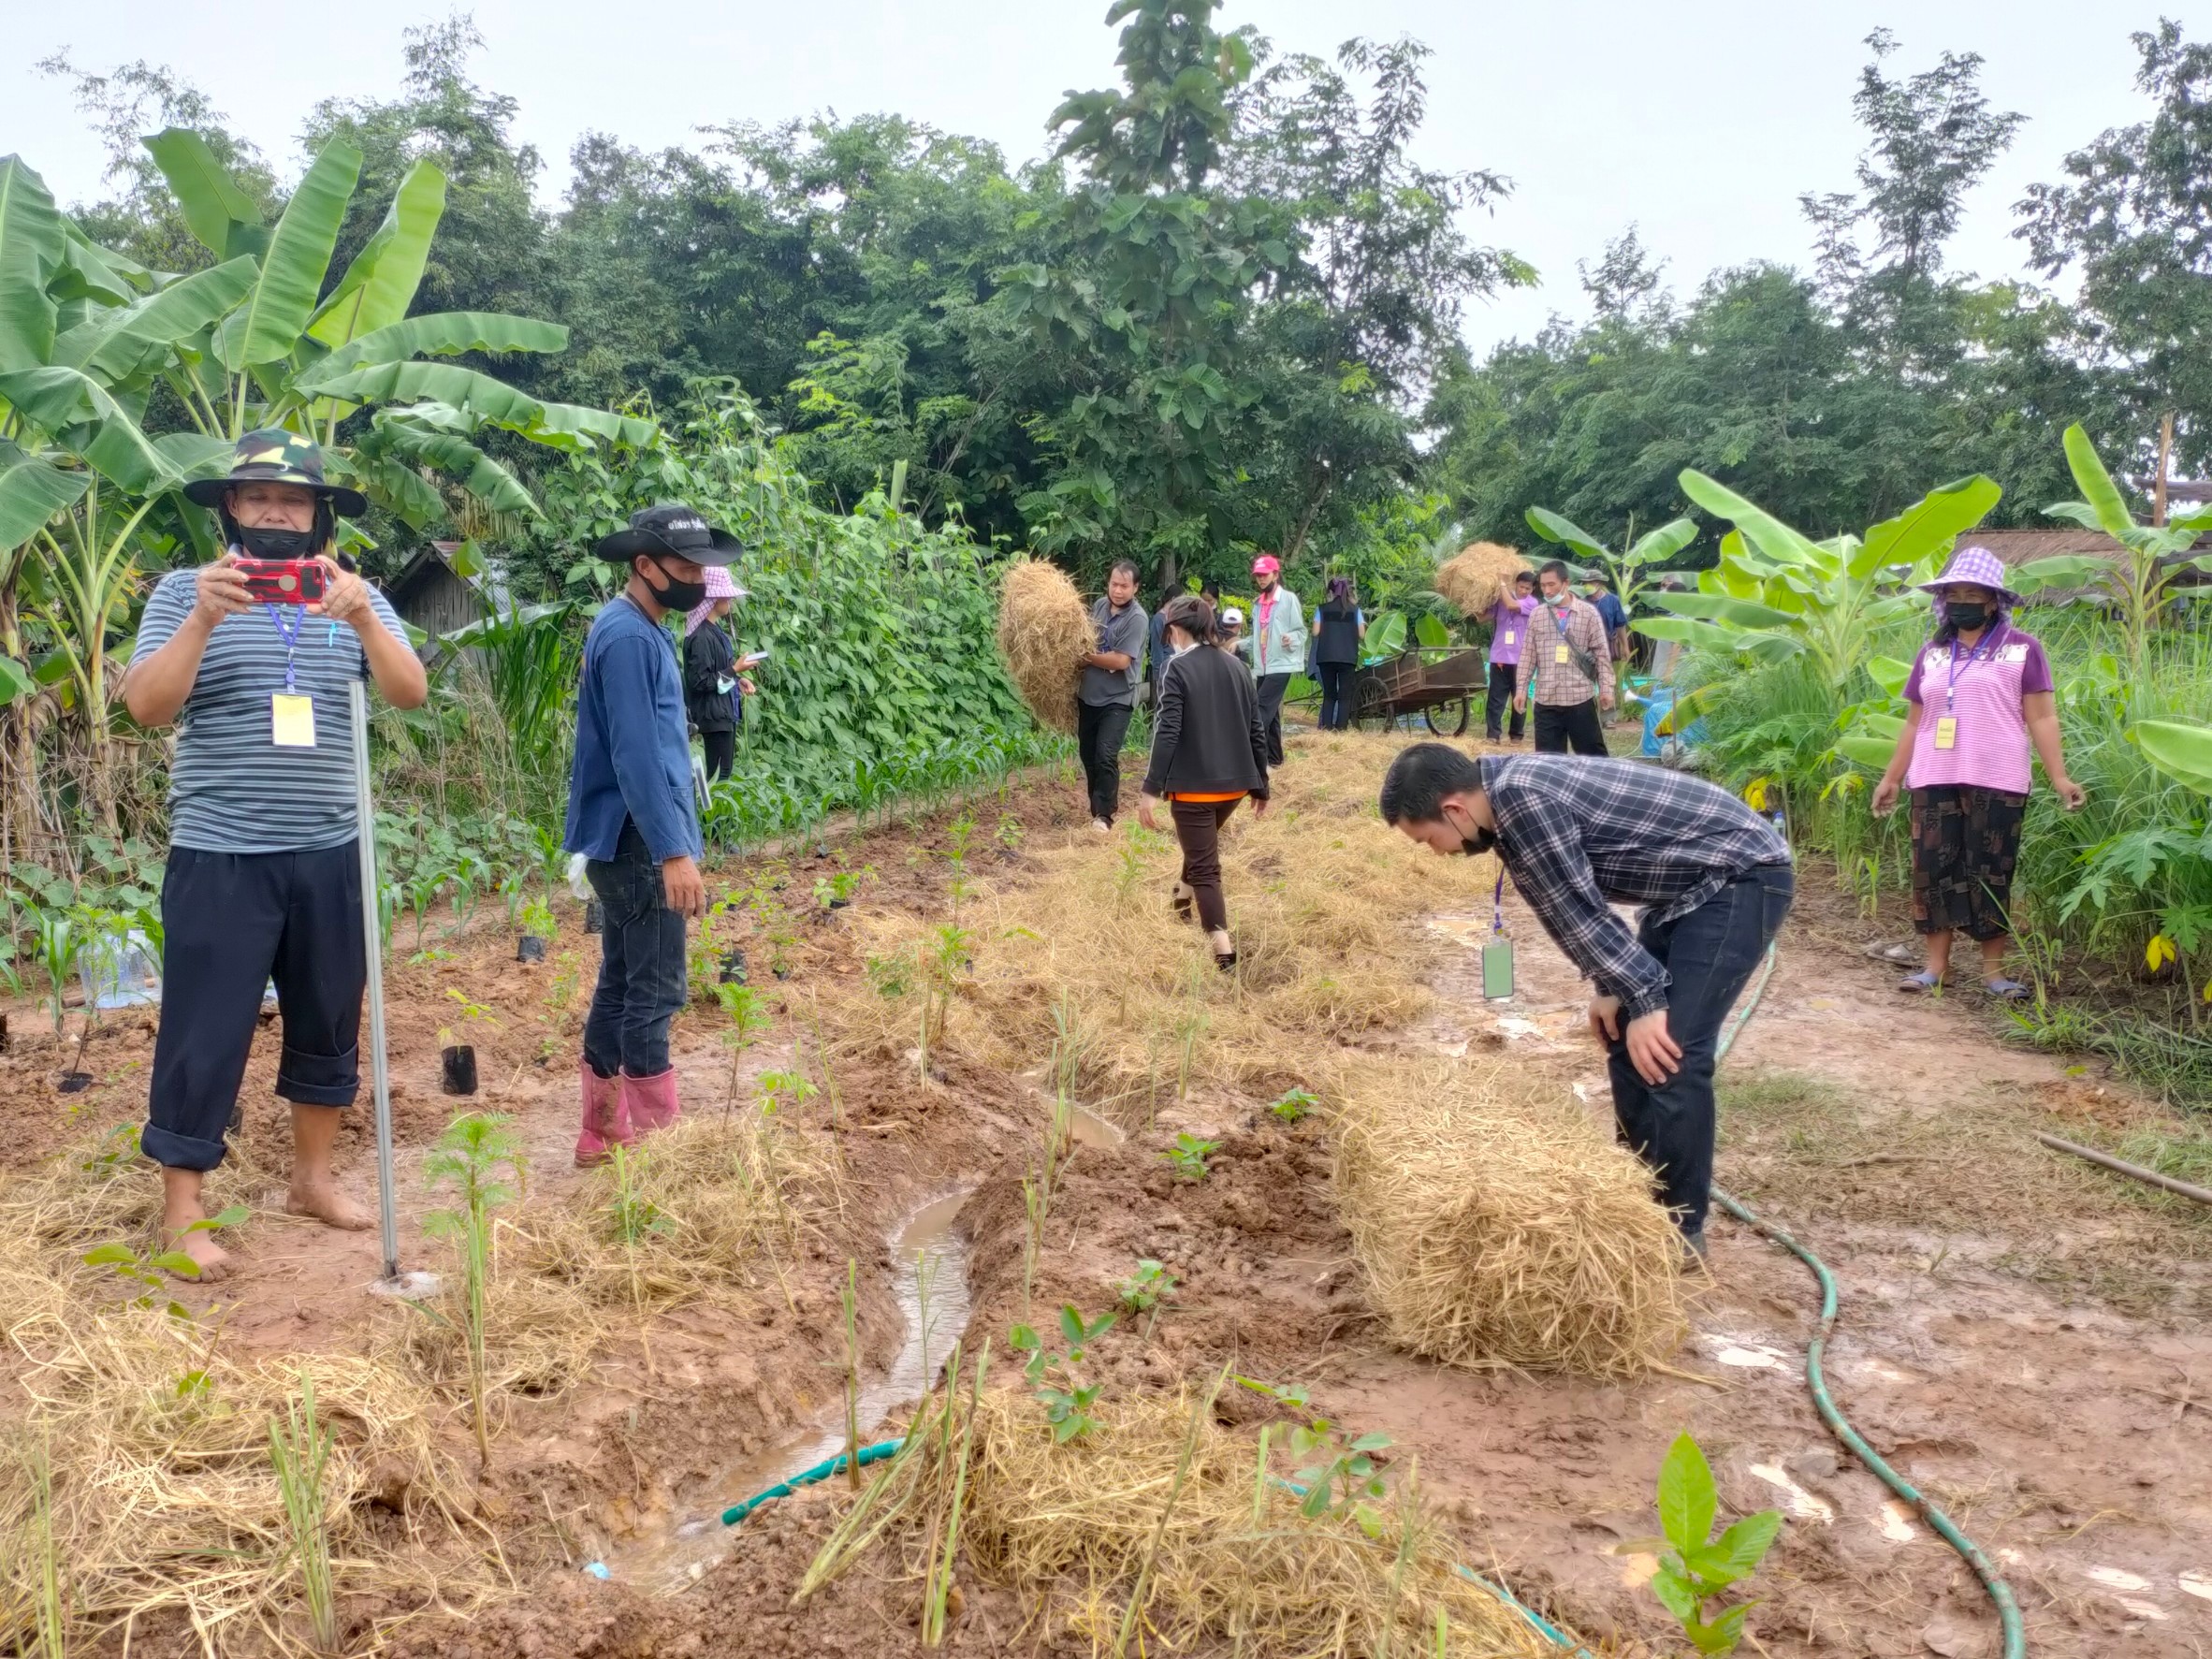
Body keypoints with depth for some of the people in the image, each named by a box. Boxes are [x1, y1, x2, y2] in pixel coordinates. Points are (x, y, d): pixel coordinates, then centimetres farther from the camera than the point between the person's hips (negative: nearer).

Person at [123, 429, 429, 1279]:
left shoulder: (353, 596, 5)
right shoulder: (185, 590, -2)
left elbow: (411, 693, -9)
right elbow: (145, 706, -14)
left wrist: (362, 619, -26)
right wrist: (204, 620, -29)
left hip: (329, 853, 4)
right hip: (219, 857, -3)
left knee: (328, 1024, 14)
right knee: (205, 1036, 1)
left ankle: (312, 1177, 32)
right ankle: (181, 1212, 15)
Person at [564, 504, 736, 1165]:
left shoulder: (645, 631, 14)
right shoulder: (627, 636, -17)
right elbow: (634, 755, -23)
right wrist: (673, 851, -26)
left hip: (628, 841, 10)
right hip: (637, 841, -10)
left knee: (621, 985, 14)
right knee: (654, 991, -4)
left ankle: (603, 1133, 22)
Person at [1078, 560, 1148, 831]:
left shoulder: (1136, 618, -15)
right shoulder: (1100, 605, 5)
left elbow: (1121, 661, -21)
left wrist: (1088, 657, -13)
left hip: (1117, 699, -7)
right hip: (1088, 695, 7)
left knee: (1106, 756, -13)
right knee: (1088, 754, 14)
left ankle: (1103, 814, -5)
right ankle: (1105, 802, 31)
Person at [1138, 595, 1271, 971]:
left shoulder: (1179, 668, -10)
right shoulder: (1237, 667, 9)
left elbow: (1167, 732, -18)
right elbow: (1257, 731, 10)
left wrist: (1151, 789, -18)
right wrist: (1260, 785, 18)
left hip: (1193, 784, -6)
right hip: (1235, 783, 6)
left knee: (1204, 866, -1)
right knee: (1203, 844, 32)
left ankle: (1224, 952, -11)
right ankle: (1184, 900, 52)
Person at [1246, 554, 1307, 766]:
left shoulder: (1289, 598, -6)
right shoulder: (1258, 603, 15)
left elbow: (1301, 631, -5)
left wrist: (1291, 639, -25)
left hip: (1281, 665, -7)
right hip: (1262, 667, 7)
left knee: (1262, 709, -16)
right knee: (1271, 712, 10)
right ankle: (1273, 757, 17)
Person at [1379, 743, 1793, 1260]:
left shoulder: (1522, 800, -25)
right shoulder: (1513, 788, 5)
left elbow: (1577, 911, -21)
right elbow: (1578, 902, 13)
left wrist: (1643, 1000, -15)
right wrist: (1611, 989, 10)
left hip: (1742, 875, -10)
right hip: (1697, 883, 10)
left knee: (1670, 1055, -13)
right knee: (1626, 1040, 11)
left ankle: (1679, 1229, -2)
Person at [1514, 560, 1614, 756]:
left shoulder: (1588, 613, 1)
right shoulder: (1537, 615, 8)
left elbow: (1602, 653, 1)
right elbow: (1528, 655, 10)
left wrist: (1606, 688, -4)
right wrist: (1521, 688, 4)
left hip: (1580, 697, -2)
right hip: (1545, 699, 2)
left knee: (1593, 755, 4)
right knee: (1548, 758, 4)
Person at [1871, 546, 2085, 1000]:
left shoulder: (2022, 649, 1)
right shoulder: (1931, 655, 13)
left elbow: (2041, 717, -2)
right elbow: (1914, 723, 16)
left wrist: (2058, 777, -10)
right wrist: (1891, 778, 14)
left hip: (1997, 784, -4)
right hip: (1934, 783, 4)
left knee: (1992, 875, 1)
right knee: (1933, 871, 3)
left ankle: (1993, 970, 7)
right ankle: (1936, 965, 9)